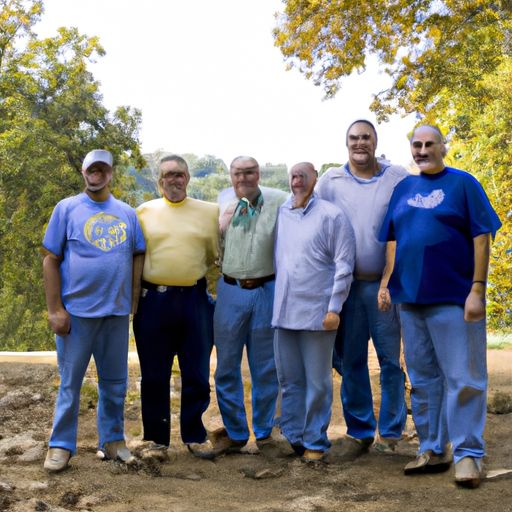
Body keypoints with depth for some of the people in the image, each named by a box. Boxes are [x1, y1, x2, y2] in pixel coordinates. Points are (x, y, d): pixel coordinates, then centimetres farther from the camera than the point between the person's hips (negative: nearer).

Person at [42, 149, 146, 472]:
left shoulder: (127, 213, 10)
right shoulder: (67, 209, 0)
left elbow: (138, 255, 13)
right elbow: (51, 261, -3)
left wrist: (133, 298, 2)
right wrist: (55, 309, -9)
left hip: (117, 312, 3)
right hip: (77, 311, -3)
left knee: (115, 382, 11)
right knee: (70, 382, 4)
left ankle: (113, 440, 24)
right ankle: (61, 445, 14)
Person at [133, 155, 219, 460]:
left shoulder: (209, 212, 7)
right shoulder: (145, 212, 6)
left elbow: (216, 254, 13)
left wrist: (193, 272, 4)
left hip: (195, 300, 1)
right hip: (154, 300, 0)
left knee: (197, 374, 7)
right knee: (154, 375, 6)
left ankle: (195, 435, 22)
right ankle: (157, 440, 17)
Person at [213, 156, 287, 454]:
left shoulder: (279, 201, -5)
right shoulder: (223, 202, 7)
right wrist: (223, 222, -3)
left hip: (267, 291, -3)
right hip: (230, 291, 3)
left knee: (266, 368, 8)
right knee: (227, 366, 8)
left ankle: (264, 431, 24)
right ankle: (235, 433, 22)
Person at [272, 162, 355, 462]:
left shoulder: (332, 215, -5)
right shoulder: (281, 215, 10)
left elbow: (344, 265, -7)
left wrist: (334, 307, -12)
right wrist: (276, 303, 9)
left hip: (317, 312, -5)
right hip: (284, 312, 5)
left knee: (317, 382, 5)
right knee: (289, 380, 13)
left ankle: (315, 442, 15)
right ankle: (293, 436, 25)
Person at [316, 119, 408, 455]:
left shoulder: (398, 178, 2)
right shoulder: (331, 180, 7)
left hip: (385, 284, -2)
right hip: (346, 285, 2)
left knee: (391, 360, 2)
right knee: (351, 361, 7)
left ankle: (391, 433, 14)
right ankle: (358, 431, 19)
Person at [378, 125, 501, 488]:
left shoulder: (462, 183, -2)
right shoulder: (404, 188, 12)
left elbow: (481, 237, -7)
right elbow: (391, 239, 16)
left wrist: (477, 289, -13)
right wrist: (386, 284, 8)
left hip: (453, 298, -5)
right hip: (410, 298, 5)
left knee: (462, 378, -2)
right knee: (423, 378, 11)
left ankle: (468, 453, 6)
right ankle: (432, 449, 21)